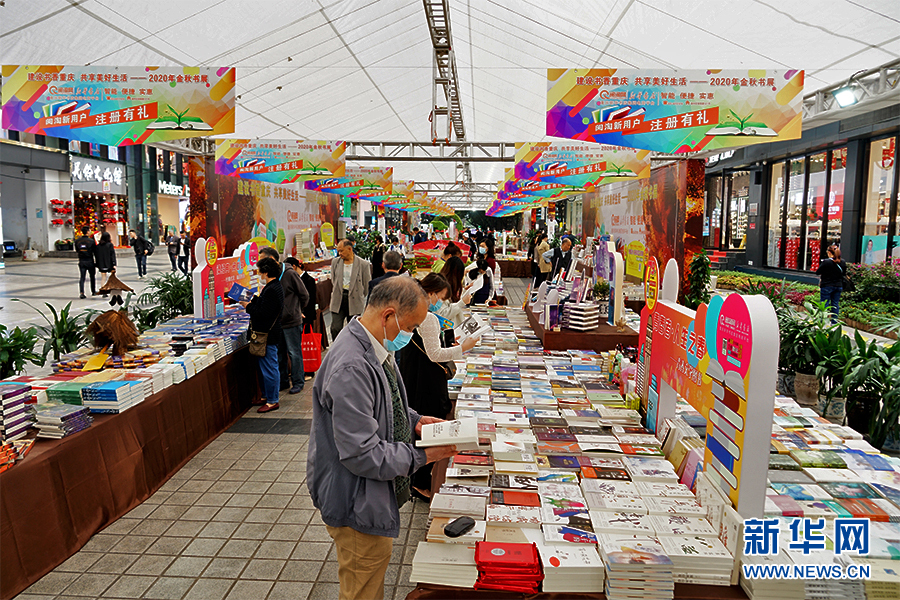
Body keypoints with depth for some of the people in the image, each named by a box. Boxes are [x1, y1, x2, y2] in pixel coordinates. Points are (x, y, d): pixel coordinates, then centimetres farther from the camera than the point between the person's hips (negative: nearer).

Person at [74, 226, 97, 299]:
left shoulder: (77, 241, 1)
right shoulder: (91, 241, -11)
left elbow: (77, 250, 10)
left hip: (81, 261, 3)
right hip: (90, 261, -3)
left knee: (82, 277, 4)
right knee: (92, 277, 14)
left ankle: (81, 292, -11)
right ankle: (93, 292, 24)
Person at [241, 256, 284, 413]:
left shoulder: (271, 290, -21)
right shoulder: (274, 286, 12)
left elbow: (263, 313, -23)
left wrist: (248, 306, -11)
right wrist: (254, 299, 10)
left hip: (268, 334, -11)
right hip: (267, 334, 11)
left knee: (269, 368, -2)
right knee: (264, 367, 19)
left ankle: (272, 401, 6)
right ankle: (266, 396, 30)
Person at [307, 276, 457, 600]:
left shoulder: (376, 348, 0)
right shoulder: (350, 368, -32)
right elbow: (362, 455, -30)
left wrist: (413, 420, 3)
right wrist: (422, 455, -21)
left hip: (373, 495, 9)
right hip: (357, 504, -9)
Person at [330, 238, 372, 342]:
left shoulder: (363, 264, -7)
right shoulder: (335, 262, 5)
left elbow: (368, 285, 2)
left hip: (355, 300, -2)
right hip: (338, 300, 3)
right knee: (335, 328, -2)